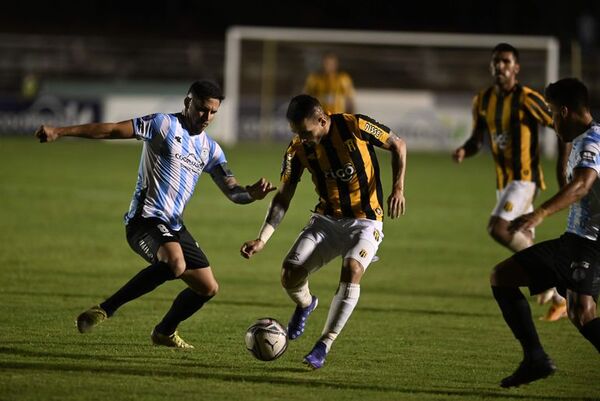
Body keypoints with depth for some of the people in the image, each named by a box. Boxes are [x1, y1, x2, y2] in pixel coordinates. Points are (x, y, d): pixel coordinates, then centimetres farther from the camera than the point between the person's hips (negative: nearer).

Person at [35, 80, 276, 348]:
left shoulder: (210, 149, 14)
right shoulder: (164, 124, -5)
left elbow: (233, 192, 11)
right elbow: (111, 130, -9)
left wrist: (253, 193, -14)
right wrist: (59, 132, -15)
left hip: (174, 226, 8)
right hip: (145, 219, -8)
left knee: (208, 288, 9)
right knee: (174, 263, -36)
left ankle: (164, 332, 34)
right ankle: (105, 310, -26)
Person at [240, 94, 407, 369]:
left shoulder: (356, 127, -17)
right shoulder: (297, 150, -7)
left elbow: (398, 146, -1)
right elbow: (283, 197, -3)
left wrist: (398, 188, -13)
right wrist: (262, 239, -14)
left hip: (365, 221, -3)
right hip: (326, 220, 3)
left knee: (352, 270, -30)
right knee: (290, 273, -16)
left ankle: (324, 346, -20)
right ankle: (305, 305, 22)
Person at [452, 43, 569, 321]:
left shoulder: (527, 99, -13)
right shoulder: (483, 101, 6)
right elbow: (477, 140, 15)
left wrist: (562, 168, -8)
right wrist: (464, 151, -8)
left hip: (525, 178, -7)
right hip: (503, 180, 7)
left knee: (498, 228, -24)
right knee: (523, 241, 10)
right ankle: (559, 300, 23)